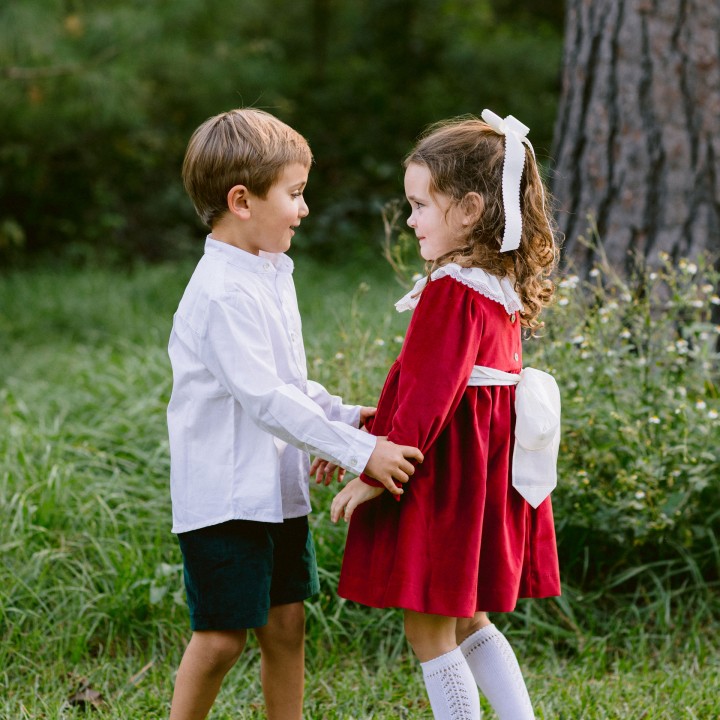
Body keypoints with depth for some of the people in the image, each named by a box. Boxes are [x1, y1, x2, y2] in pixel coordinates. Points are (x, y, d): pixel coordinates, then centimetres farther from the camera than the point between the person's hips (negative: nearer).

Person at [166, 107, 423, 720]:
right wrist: (359, 451, -25)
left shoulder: (271, 273, 11)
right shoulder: (223, 294, -21)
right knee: (222, 634, -3)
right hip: (226, 496, -9)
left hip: (278, 488, 9)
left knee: (286, 621, 12)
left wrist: (345, 417, 6)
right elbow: (265, 398, -25)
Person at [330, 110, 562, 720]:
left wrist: (373, 475, -17)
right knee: (466, 623, 21)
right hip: (488, 467, 10)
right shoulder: (504, 289, 9)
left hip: (445, 478, -10)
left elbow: (428, 398, -21)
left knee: (428, 630, 1)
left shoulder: (450, 291, -19)